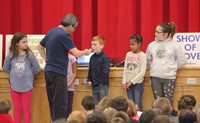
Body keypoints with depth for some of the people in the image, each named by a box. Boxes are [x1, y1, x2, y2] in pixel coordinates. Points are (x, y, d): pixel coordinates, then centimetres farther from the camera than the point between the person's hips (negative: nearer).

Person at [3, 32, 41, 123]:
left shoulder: (29, 54, -10)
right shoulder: (11, 55, -5)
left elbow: (37, 68, -4)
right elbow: (5, 68, 8)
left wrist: (28, 74, 3)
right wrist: (14, 74, 4)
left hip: (27, 85, -2)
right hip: (14, 85, 2)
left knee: (26, 108, 6)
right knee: (17, 108, 11)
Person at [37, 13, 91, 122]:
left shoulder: (51, 32, 11)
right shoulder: (63, 35, -15)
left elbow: (40, 47, 23)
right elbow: (76, 53, -17)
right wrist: (85, 52, 2)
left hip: (48, 71, 9)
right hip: (58, 72, -9)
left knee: (52, 101, 12)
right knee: (60, 103, -6)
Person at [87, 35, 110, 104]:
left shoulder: (104, 58, -12)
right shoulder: (92, 58, 10)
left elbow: (106, 72, -15)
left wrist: (102, 82, -17)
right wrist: (89, 79, 8)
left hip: (102, 85, -7)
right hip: (94, 86, 7)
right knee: (95, 105, 11)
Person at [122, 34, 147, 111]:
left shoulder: (143, 56, -6)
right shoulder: (128, 54, 9)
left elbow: (142, 72, -12)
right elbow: (125, 69, 9)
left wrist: (132, 81, -14)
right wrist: (124, 82, -1)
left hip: (138, 83, -5)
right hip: (128, 83, 5)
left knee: (138, 104, -6)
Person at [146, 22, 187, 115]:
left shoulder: (175, 45, -5)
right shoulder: (151, 45, 4)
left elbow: (182, 61, 0)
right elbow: (148, 60, 16)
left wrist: (172, 67, 3)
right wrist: (154, 67, 7)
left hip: (169, 77, -3)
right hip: (155, 77, 3)